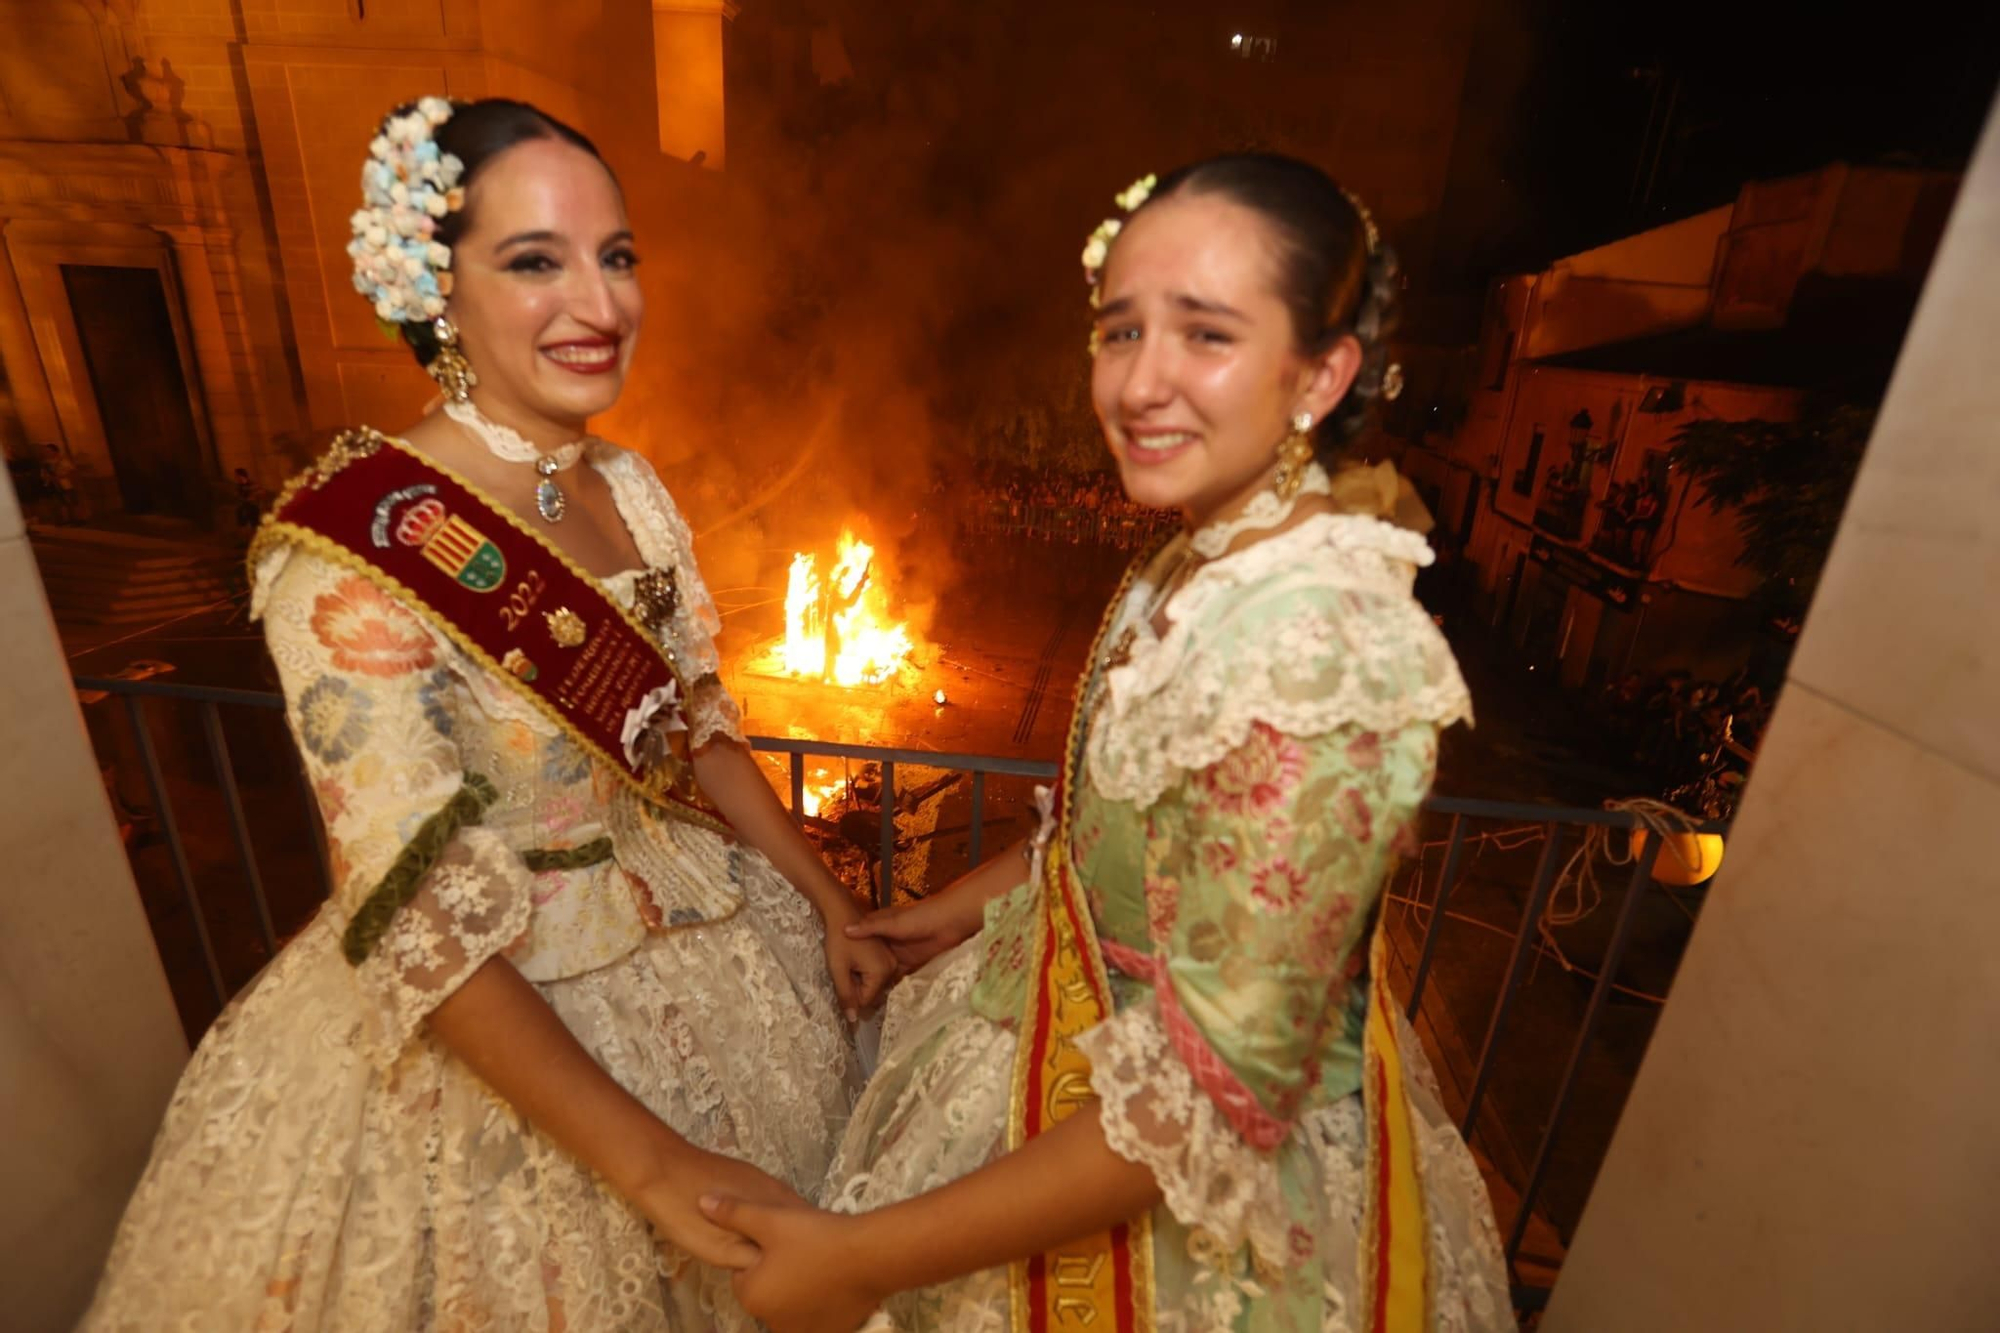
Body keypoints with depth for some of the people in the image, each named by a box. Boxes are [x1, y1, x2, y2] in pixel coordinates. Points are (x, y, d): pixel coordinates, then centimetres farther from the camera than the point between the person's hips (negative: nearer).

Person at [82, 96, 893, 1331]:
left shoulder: (631, 485, -4)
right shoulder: (354, 548, -23)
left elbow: (699, 727, 4)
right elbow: (426, 927, -24)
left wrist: (832, 901, 2)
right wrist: (650, 1165, -24)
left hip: (699, 941, 6)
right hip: (483, 1031, -5)